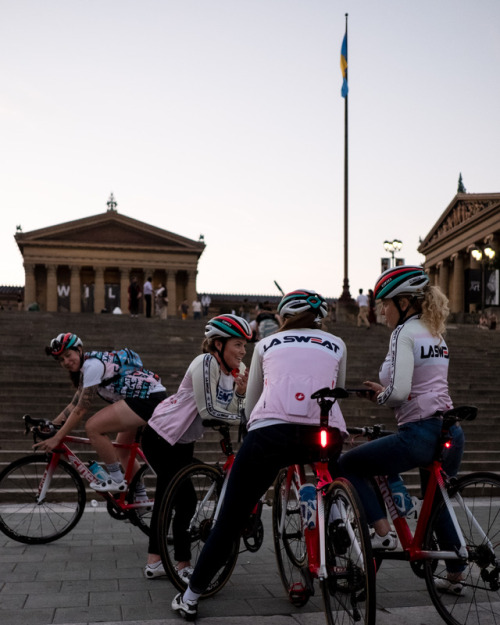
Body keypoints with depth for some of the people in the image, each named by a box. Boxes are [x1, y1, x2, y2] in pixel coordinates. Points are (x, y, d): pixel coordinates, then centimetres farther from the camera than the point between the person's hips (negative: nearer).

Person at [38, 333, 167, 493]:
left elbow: (81, 410, -14)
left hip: (149, 398, -11)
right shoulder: (86, 367, 18)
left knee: (93, 427, -15)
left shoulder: (92, 365, -13)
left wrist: (57, 438, -10)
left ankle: (117, 480, -3)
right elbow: (74, 405, 22)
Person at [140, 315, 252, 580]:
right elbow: (208, 410, -27)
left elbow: (233, 411, -5)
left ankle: (154, 563, 26)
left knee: (168, 495, 15)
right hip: (161, 436, -9)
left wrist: (241, 392, -22)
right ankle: (184, 566, 4)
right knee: (184, 498, -7)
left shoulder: (236, 369, 0)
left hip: (183, 440, 9)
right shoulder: (206, 362, -24)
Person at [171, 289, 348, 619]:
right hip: (325, 437, 1)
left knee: (230, 521, 10)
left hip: (270, 432, -1)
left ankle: (190, 598, 19)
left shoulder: (267, 344, 24)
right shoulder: (336, 345, 24)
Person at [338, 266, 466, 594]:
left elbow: (399, 392, -21)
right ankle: (455, 575, 34)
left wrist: (380, 395, -1)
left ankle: (383, 532, -2)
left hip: (419, 434, -9)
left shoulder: (404, 333, -10)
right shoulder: (436, 334, 16)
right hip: (451, 432, 9)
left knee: (348, 466, 6)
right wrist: (383, 390, 17)